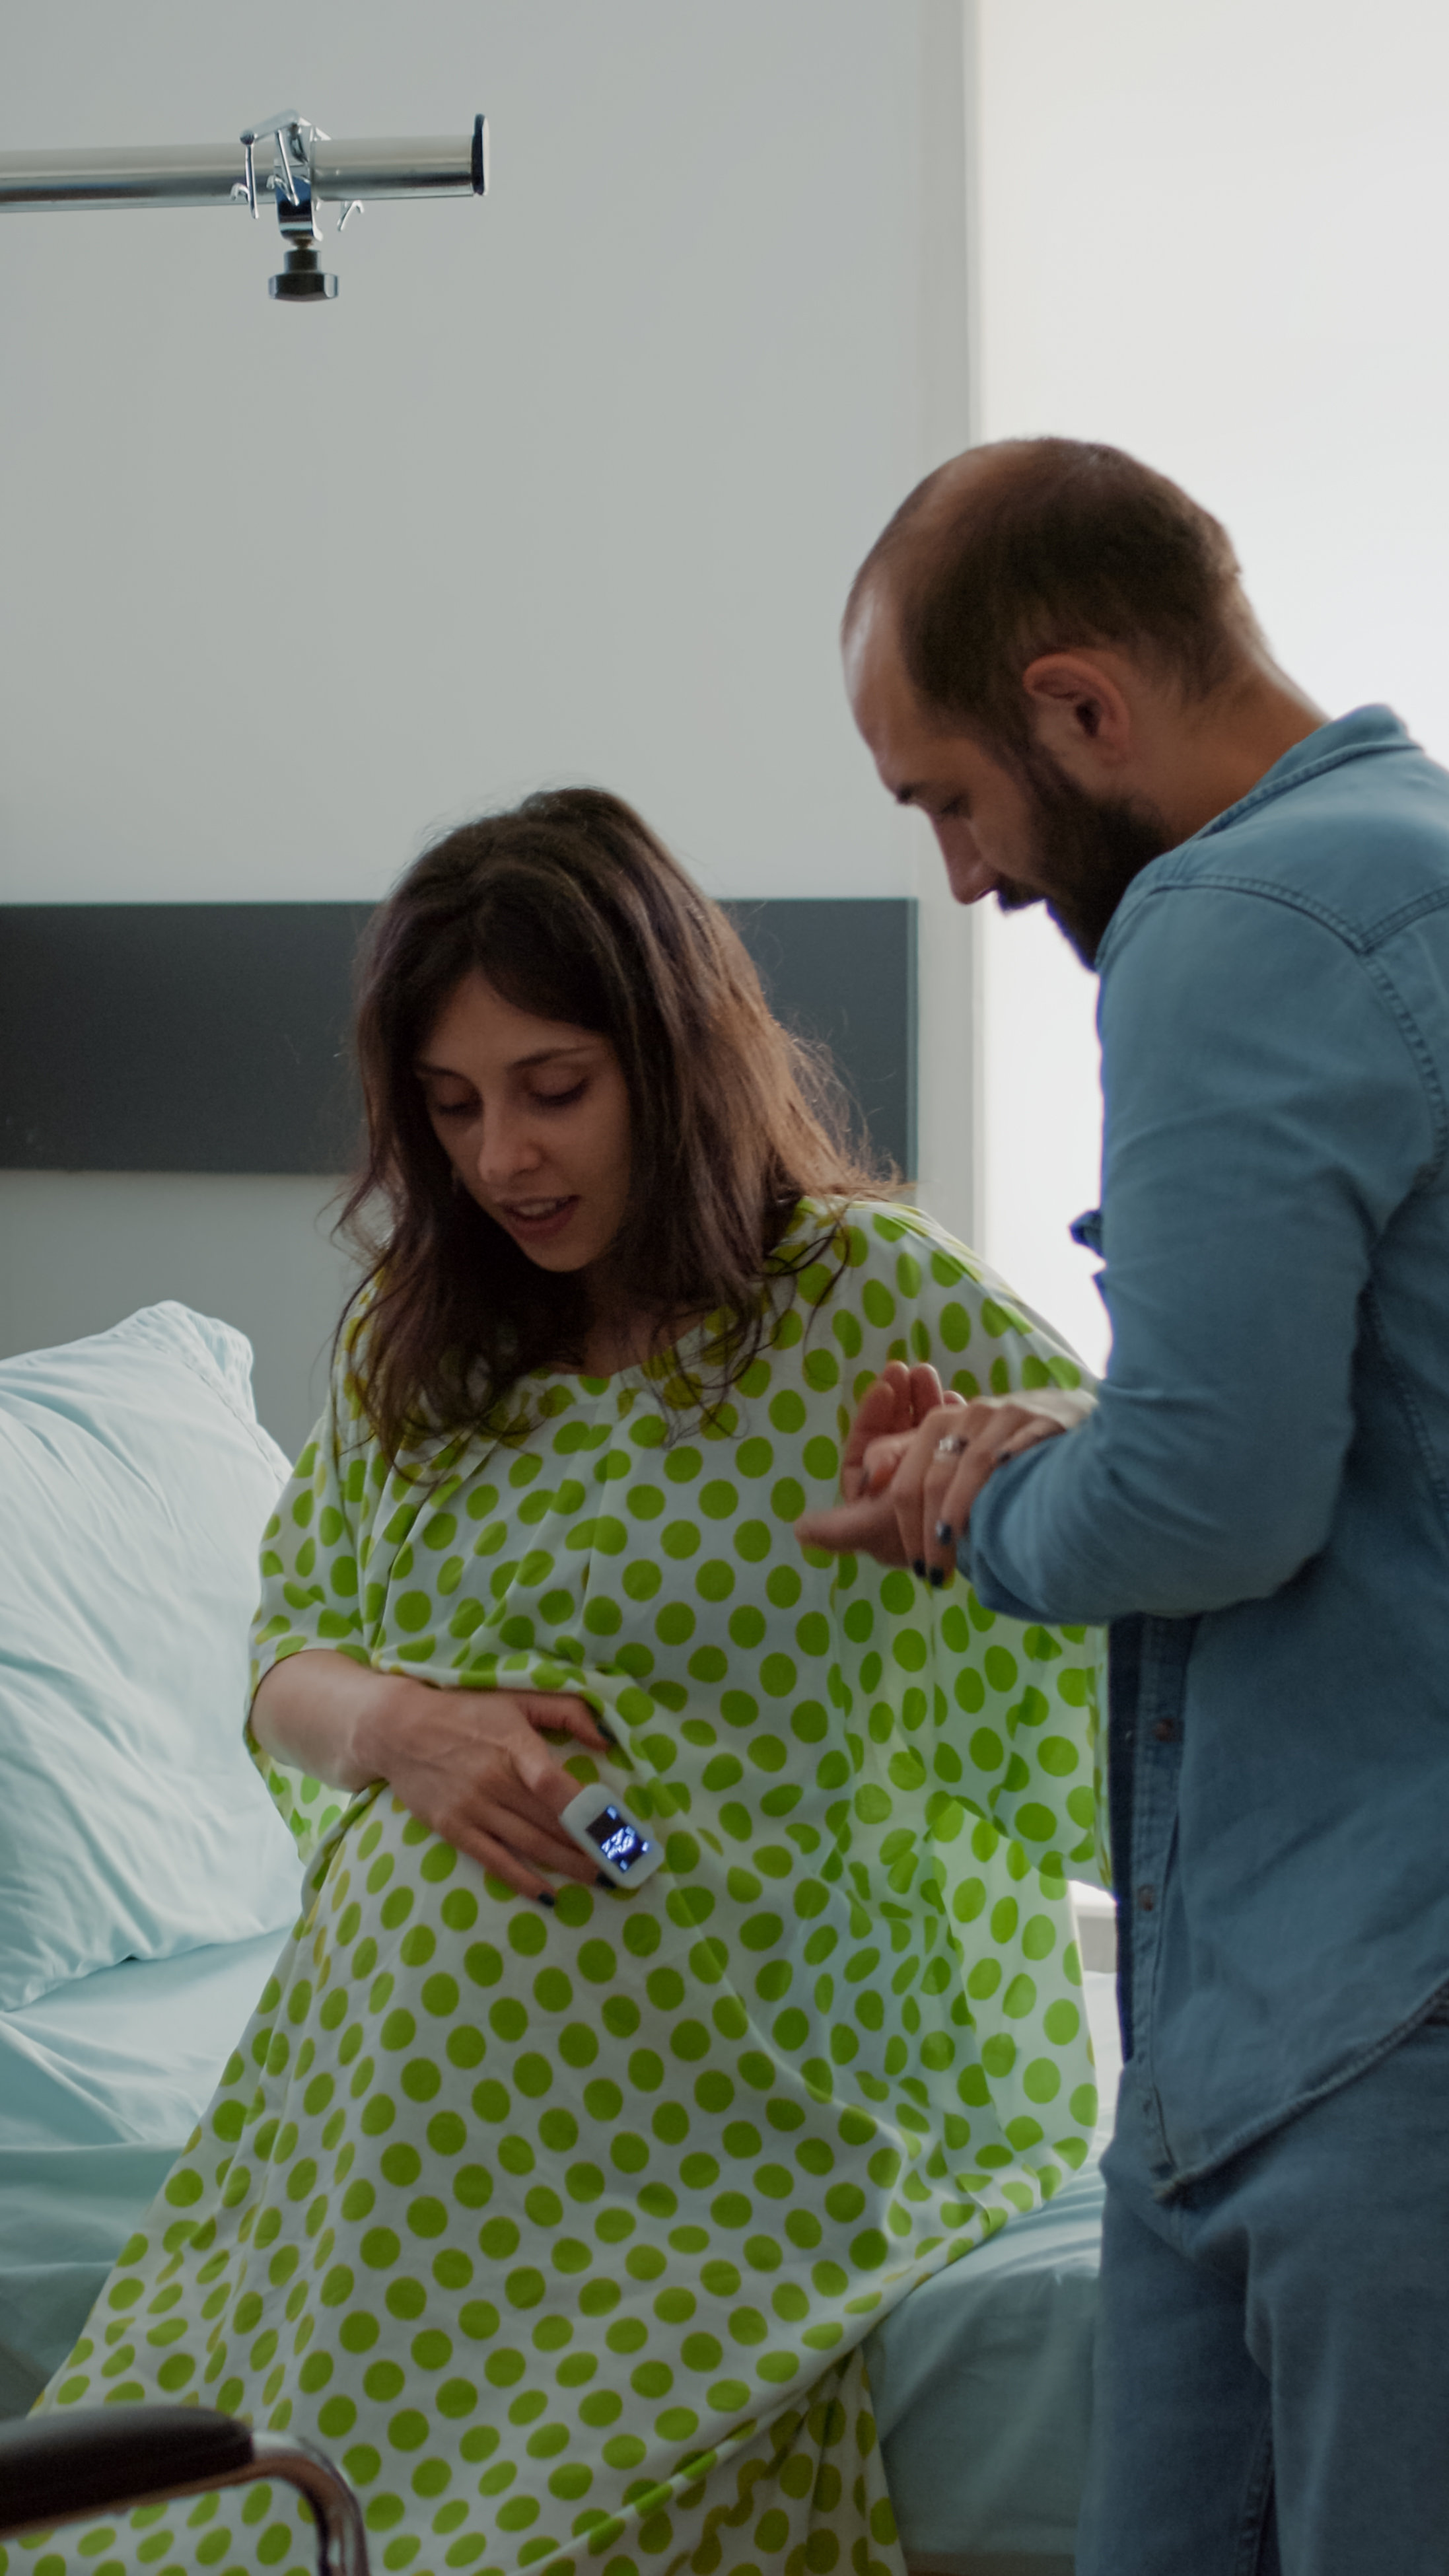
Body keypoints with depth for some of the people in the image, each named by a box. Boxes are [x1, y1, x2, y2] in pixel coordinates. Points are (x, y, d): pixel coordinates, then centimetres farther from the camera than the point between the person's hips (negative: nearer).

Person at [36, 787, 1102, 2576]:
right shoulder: (411, 1339, 11)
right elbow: (288, 1658, 16)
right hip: (379, 2086, 5)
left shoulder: (874, 1297, -6)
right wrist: (397, 1723, -8)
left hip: (674, 2119, -4)